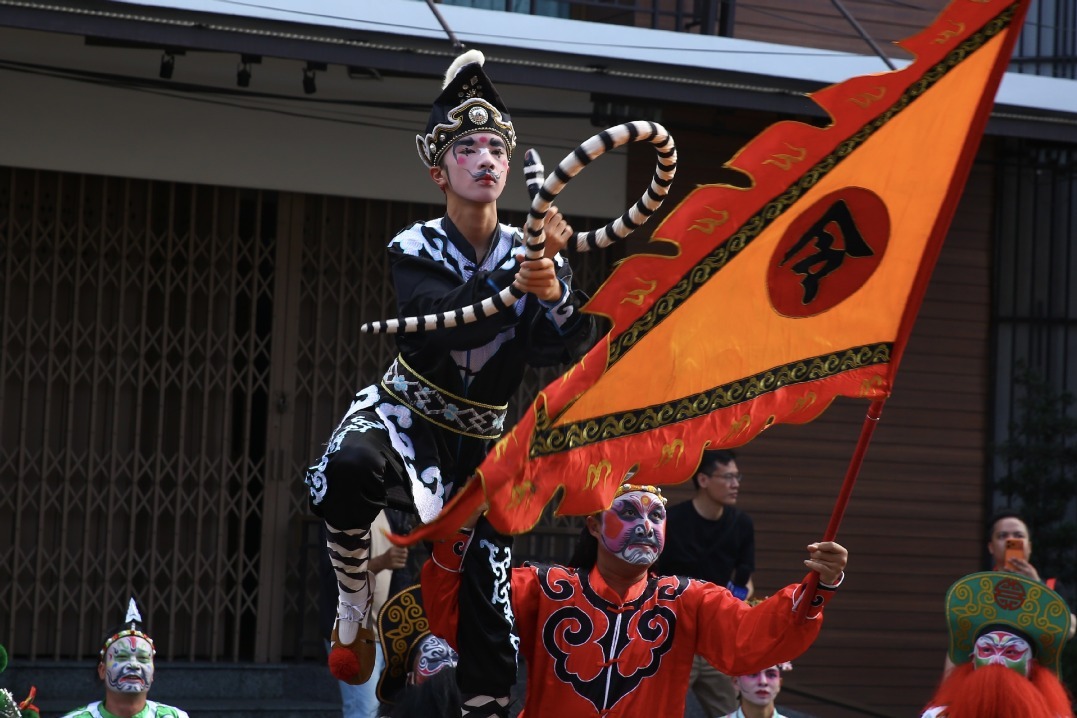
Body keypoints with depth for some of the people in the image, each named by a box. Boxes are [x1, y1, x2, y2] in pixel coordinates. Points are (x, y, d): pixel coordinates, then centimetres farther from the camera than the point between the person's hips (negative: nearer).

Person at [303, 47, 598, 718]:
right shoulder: (416, 249, -9)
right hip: (401, 417, -3)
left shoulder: (532, 249, -2)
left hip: (479, 443, 3)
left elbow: (566, 348, -17)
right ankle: (355, 607, -15)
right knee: (348, 469, -38)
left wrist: (553, 291, -37)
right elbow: (441, 323, -30)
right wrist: (518, 275, -40)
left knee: (489, 602, -1)